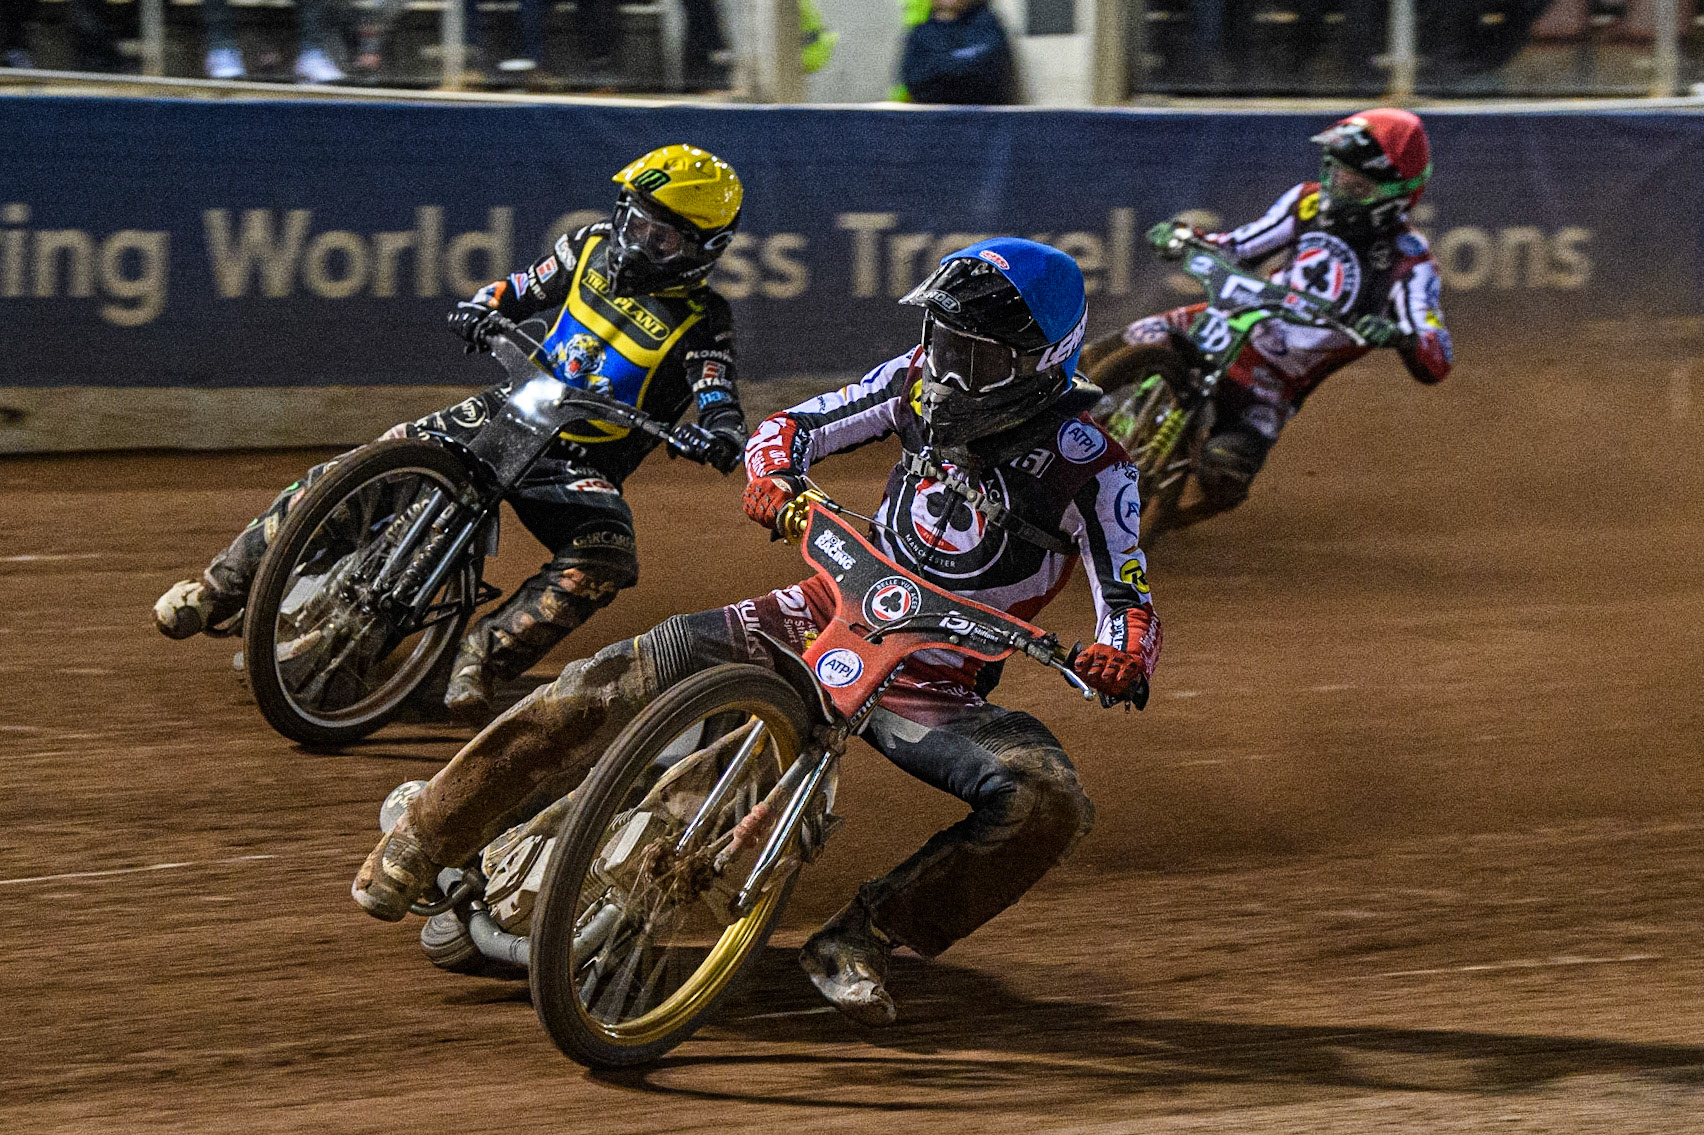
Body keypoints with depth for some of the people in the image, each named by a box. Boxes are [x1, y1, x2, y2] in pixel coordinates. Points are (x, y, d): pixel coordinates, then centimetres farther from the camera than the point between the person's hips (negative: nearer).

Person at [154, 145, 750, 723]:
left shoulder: (701, 324, -8)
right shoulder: (596, 247, 5)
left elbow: (723, 407, -20)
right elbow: (526, 287, 17)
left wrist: (719, 433, -44)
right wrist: (482, 308, -5)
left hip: (583, 464, -3)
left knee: (607, 560, -35)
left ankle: (480, 660, -31)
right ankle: (221, 589, -2)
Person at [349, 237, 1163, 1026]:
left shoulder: (1090, 467, -11)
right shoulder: (921, 382, 0)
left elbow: (1132, 604, -13)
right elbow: (799, 424, 5)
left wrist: (1121, 653, -37)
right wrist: (775, 469, -19)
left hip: (934, 690, -2)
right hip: (828, 618, 2)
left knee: (1049, 804, -29)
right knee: (629, 676, -16)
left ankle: (861, 937, -24)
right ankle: (425, 837, -8)